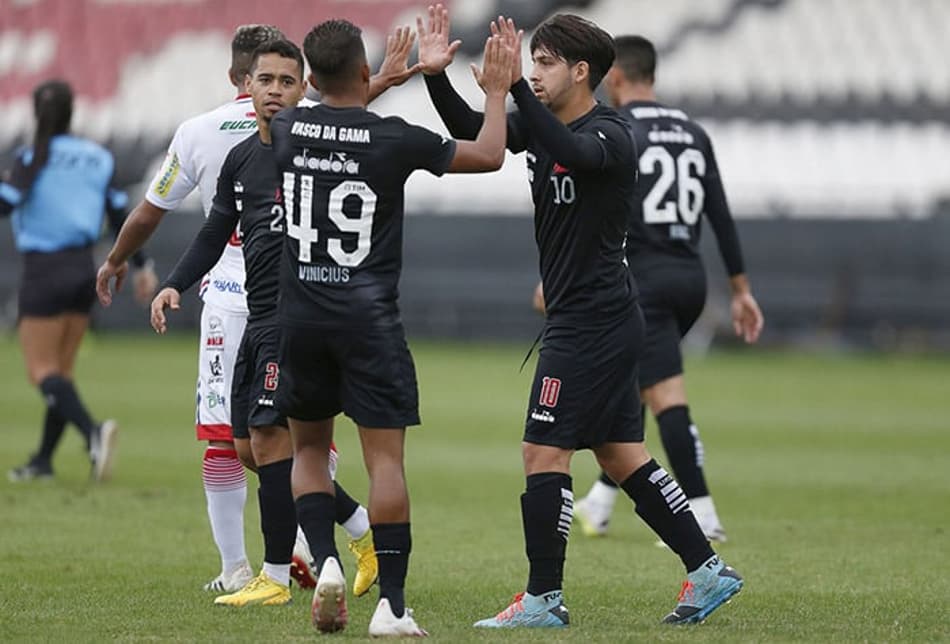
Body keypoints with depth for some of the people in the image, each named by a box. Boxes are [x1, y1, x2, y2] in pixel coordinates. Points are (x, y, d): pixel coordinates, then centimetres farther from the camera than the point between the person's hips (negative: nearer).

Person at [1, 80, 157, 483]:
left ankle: (93, 431, -31)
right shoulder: (99, 158, 6)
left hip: (44, 271, -6)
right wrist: (142, 265, 15)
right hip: (84, 269, 6)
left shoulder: (33, 158, -9)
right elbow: (119, 215, 8)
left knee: (42, 371, -7)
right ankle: (43, 461, 16)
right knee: (61, 369, 13)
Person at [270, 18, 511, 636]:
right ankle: (392, 605, -9)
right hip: (369, 318, -3)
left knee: (309, 447, 19)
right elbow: (488, 155, 1)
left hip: (301, 317, 3)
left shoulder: (285, 129, 2)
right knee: (386, 458, -4)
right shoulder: (393, 137, -9)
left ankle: (327, 563, -1)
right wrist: (496, 92, 16)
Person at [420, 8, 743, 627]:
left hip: (592, 322, -9)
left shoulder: (609, 135, -15)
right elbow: (472, 132, 8)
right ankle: (708, 570, 17)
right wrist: (437, 75, -8)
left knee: (544, 454, -7)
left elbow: (574, 153, -37)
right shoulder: (542, 126, 10)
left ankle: (544, 599, -2)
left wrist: (515, 86, -43)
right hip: (606, 321, 9)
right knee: (622, 456, 13)